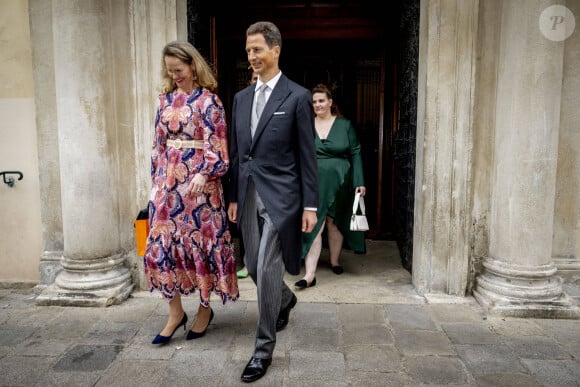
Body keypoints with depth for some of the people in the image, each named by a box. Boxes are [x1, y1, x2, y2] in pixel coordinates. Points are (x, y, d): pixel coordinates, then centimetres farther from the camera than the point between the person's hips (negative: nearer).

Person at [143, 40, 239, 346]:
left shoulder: (208, 101, -5)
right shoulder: (166, 99, 11)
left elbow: (216, 146, -11)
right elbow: (158, 142, 16)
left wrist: (203, 174, -25)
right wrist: (157, 177, 12)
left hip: (199, 181, -5)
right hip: (168, 180, 6)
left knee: (200, 241, 3)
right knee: (162, 241, 3)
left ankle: (205, 308, 22)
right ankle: (175, 311, 17)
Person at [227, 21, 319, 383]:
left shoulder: (298, 96, -5)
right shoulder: (241, 97, 12)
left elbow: (308, 156, -6)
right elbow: (237, 153, 15)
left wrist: (310, 205, -9)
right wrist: (235, 197, 14)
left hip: (280, 195, -6)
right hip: (249, 195, 6)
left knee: (267, 270, -6)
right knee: (255, 267, 15)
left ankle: (264, 350, 11)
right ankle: (286, 299, 47)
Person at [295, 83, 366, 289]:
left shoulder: (344, 124, 4)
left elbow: (355, 154, 3)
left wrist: (360, 182, -3)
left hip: (338, 182, 1)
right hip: (314, 182, 0)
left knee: (334, 223, 12)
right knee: (314, 225, -6)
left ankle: (335, 261, 34)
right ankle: (310, 274, -6)